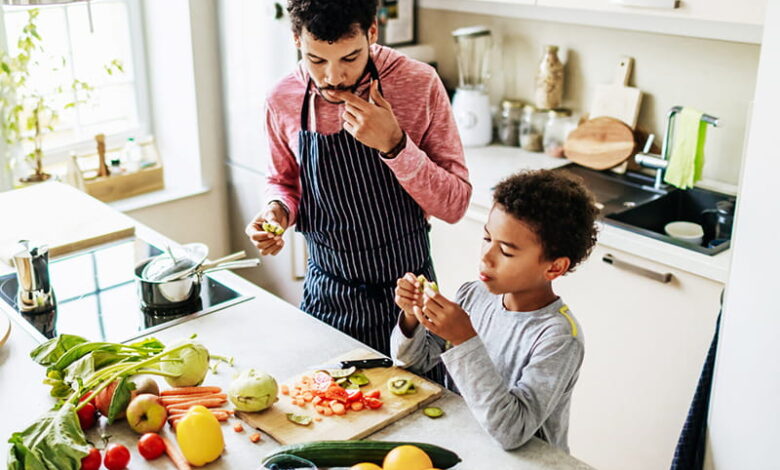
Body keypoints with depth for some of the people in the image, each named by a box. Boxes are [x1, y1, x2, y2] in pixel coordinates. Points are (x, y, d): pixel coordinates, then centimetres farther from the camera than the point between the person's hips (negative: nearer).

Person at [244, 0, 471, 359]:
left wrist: (394, 145, -28)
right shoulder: (282, 100, -8)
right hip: (325, 294, 2)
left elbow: (455, 205, -14)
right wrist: (277, 210, -12)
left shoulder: (420, 84, -16)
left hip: (406, 291, -2)